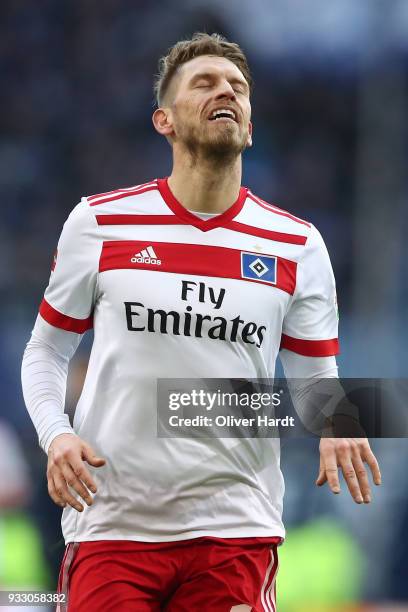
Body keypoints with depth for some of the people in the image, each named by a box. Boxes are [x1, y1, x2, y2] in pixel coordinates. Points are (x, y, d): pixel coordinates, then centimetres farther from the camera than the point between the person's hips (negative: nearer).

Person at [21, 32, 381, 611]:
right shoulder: (99, 222, 3)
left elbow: (316, 378, 9)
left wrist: (333, 428, -14)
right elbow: (46, 349, 12)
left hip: (236, 533, 1)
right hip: (111, 521, -1)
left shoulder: (297, 245, 5)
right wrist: (56, 434, -7)